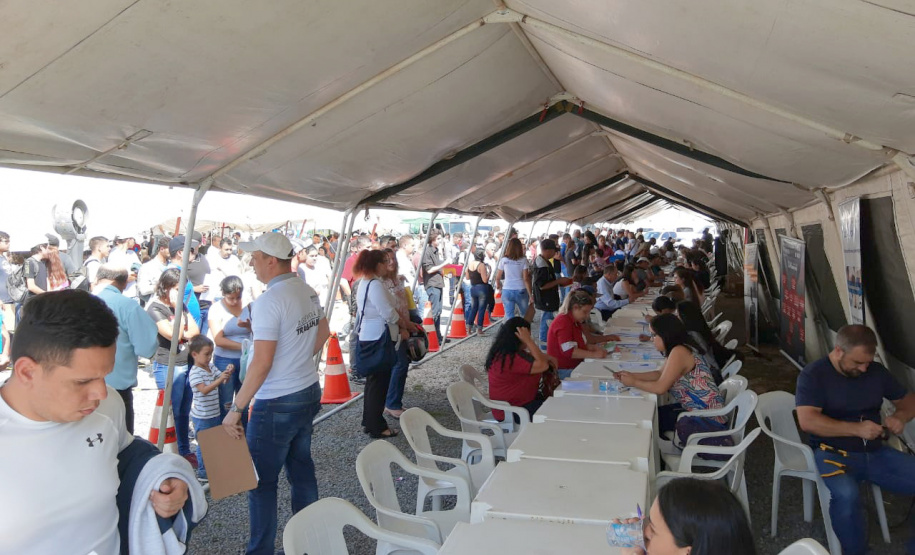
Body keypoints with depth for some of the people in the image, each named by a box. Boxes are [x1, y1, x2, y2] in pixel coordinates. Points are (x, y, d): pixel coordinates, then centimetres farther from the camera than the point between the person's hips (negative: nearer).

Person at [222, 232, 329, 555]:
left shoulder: (269, 301, -21)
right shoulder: (307, 291, 2)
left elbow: (262, 363, -24)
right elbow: (323, 332, 18)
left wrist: (236, 409, -17)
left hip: (277, 404, -8)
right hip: (309, 393, 8)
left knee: (261, 480, 5)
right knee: (301, 467, 19)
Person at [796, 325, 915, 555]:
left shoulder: (876, 371, 8)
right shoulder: (813, 375, -9)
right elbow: (807, 421, -19)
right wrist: (856, 428, -25)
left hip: (876, 452, 6)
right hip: (833, 452, -5)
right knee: (846, 495, -36)